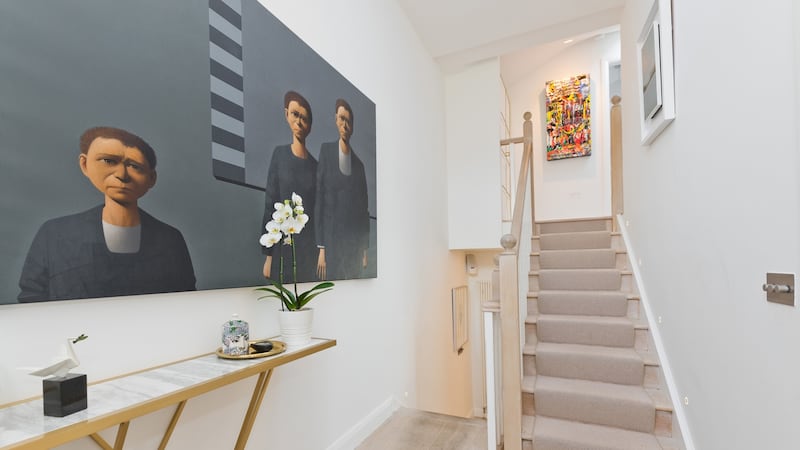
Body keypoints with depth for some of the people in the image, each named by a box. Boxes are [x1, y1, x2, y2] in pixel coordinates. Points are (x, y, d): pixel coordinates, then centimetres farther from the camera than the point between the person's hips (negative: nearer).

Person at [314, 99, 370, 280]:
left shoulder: (359, 162, 9)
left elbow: (364, 208, 11)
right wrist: (321, 248, -9)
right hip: (331, 239, -3)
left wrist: (365, 250, 8)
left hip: (355, 242, 3)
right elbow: (319, 199, -4)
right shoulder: (326, 150, 0)